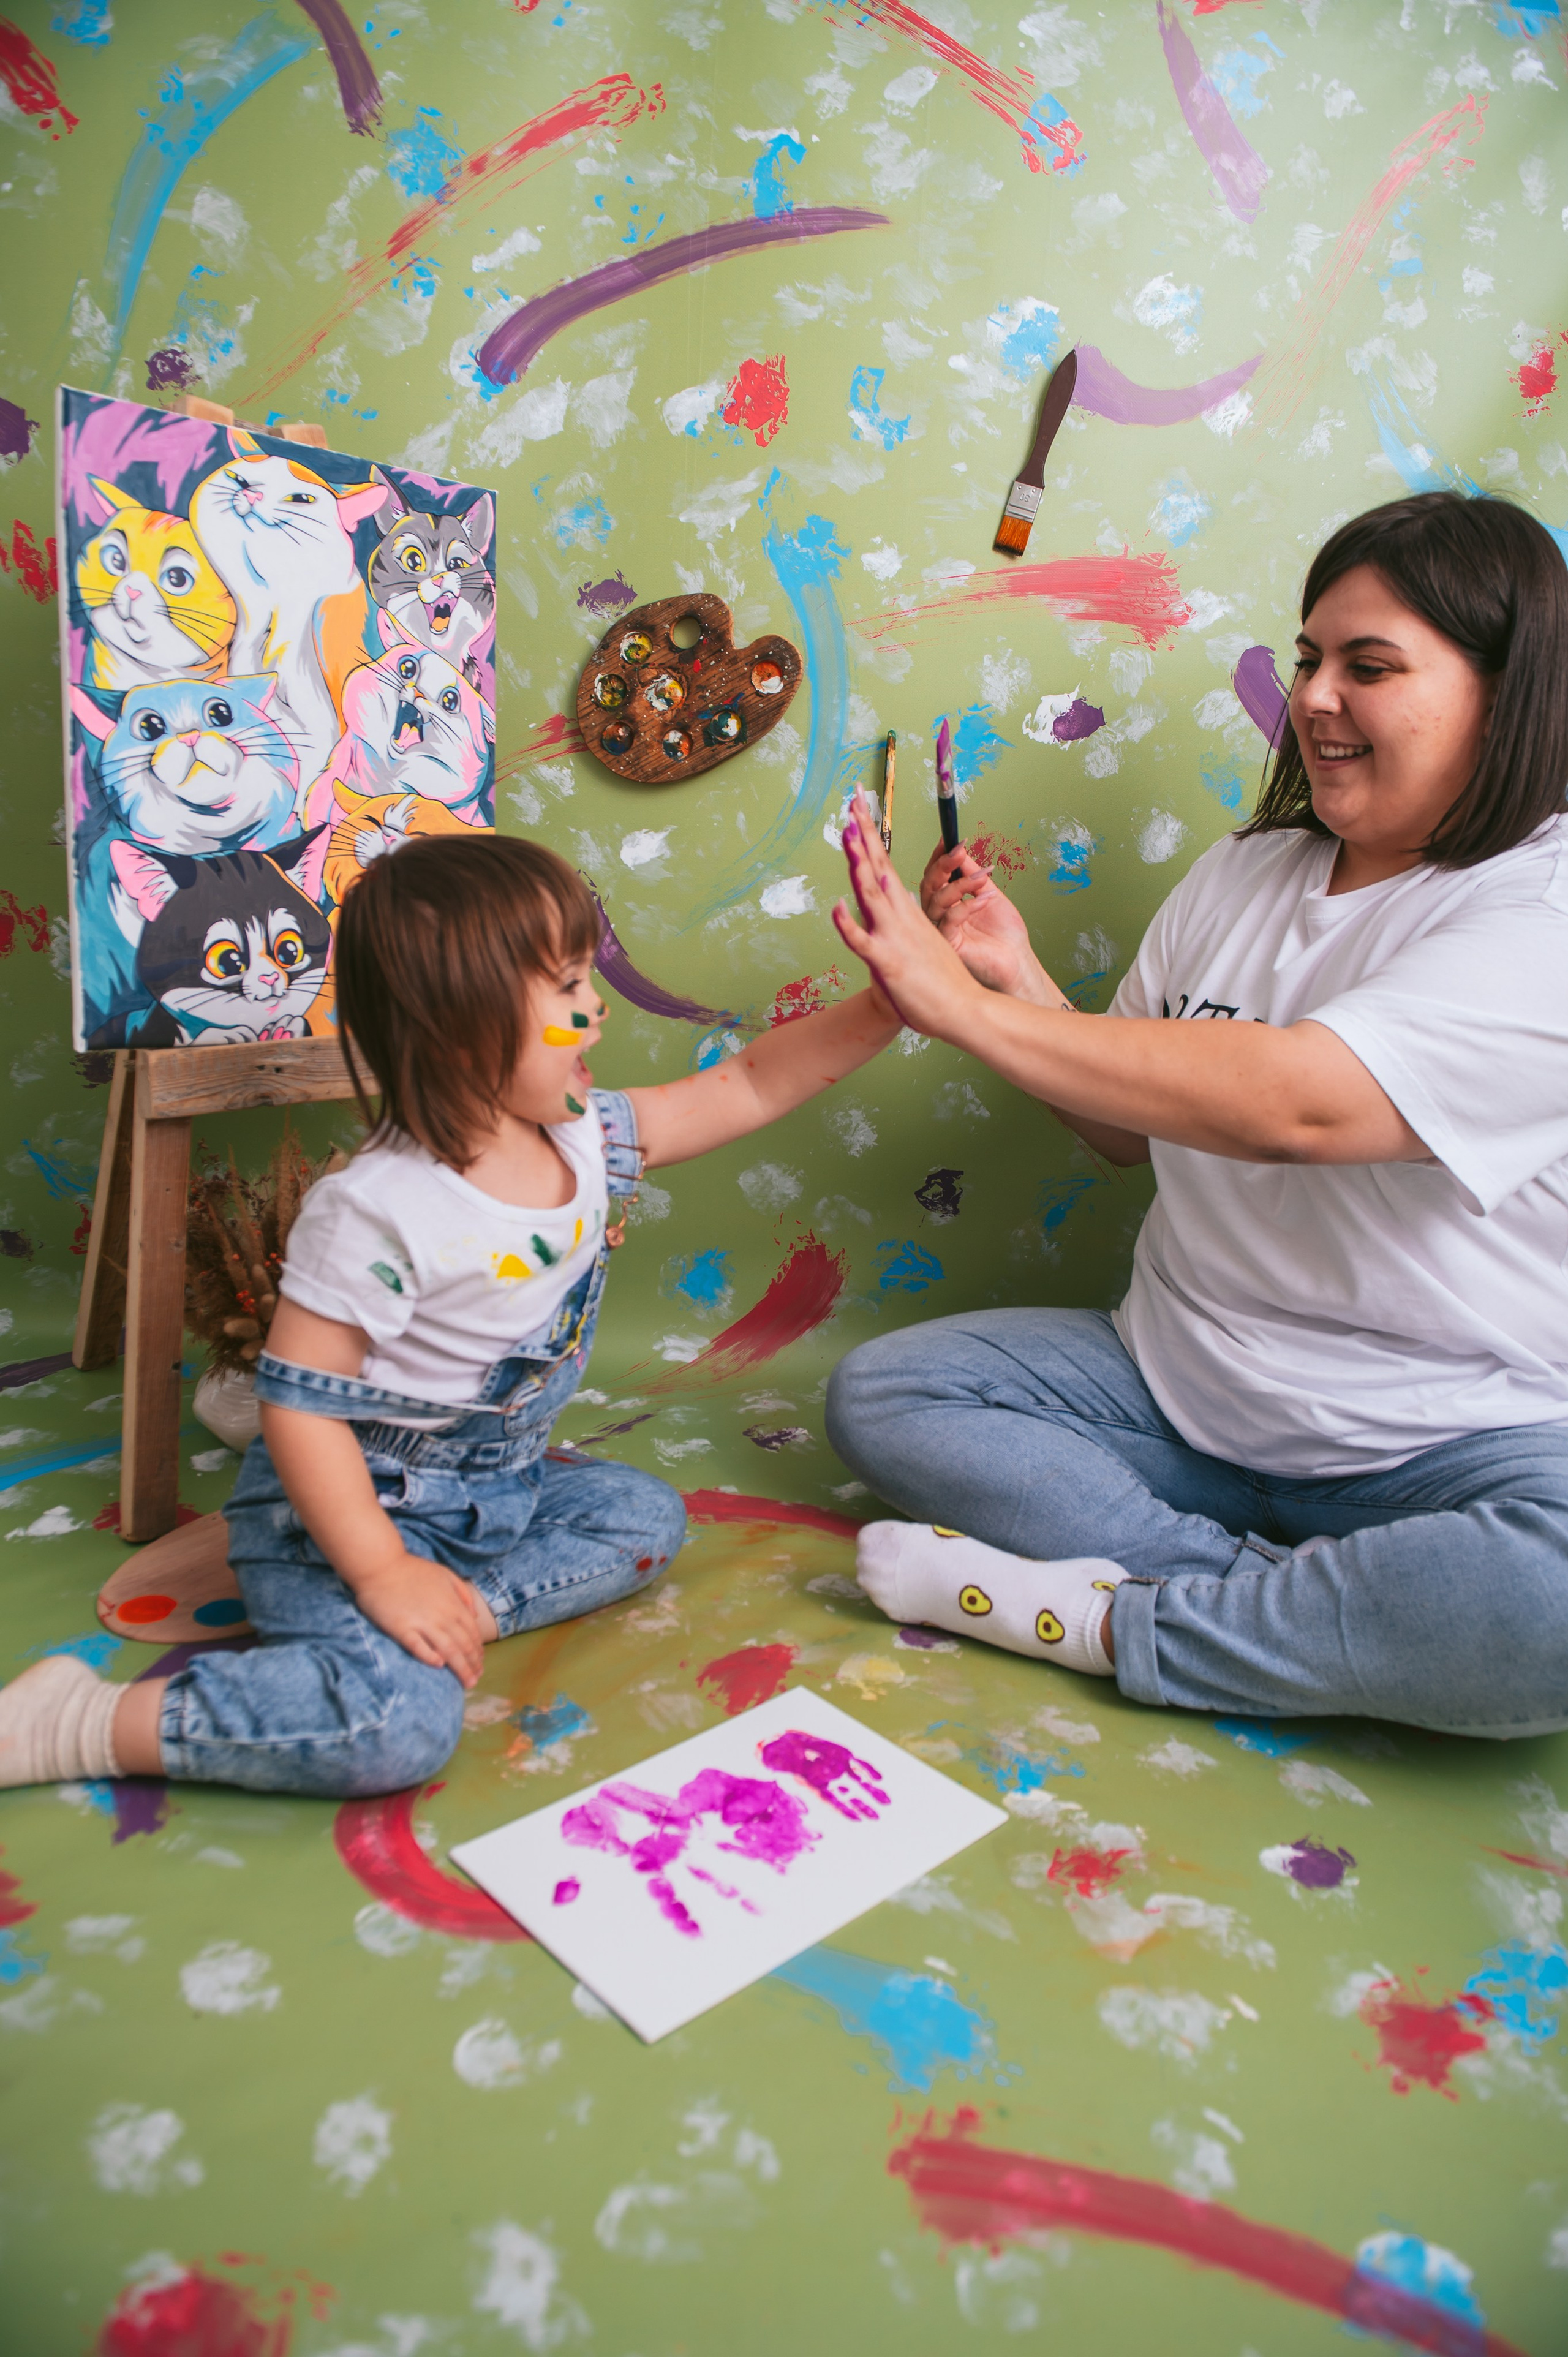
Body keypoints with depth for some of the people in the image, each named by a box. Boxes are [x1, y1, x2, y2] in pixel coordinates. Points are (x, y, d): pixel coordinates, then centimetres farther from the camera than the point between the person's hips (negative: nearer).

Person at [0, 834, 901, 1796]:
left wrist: (884, 1008, -8)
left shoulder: (586, 1138, -4)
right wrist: (383, 1574, -26)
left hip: (499, 1482, 8)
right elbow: (299, 1403, -23)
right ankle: (80, 1721, -9)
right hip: (347, 1505, -8)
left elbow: (746, 1088, 1)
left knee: (646, 1515, 10)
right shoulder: (377, 1213, -27)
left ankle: (461, 1608, -2)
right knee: (402, 1724, -26)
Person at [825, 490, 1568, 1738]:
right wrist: (1017, 981, -6)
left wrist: (966, 1008, -26)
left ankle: (1109, 1621, -17)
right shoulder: (1240, 877, 7)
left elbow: (1290, 1101, -31)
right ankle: (1299, 1604, -14)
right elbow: (1130, 1128, 11)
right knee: (877, 1395, -5)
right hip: (1179, 1390, 6)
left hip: (1445, 1447, -6)